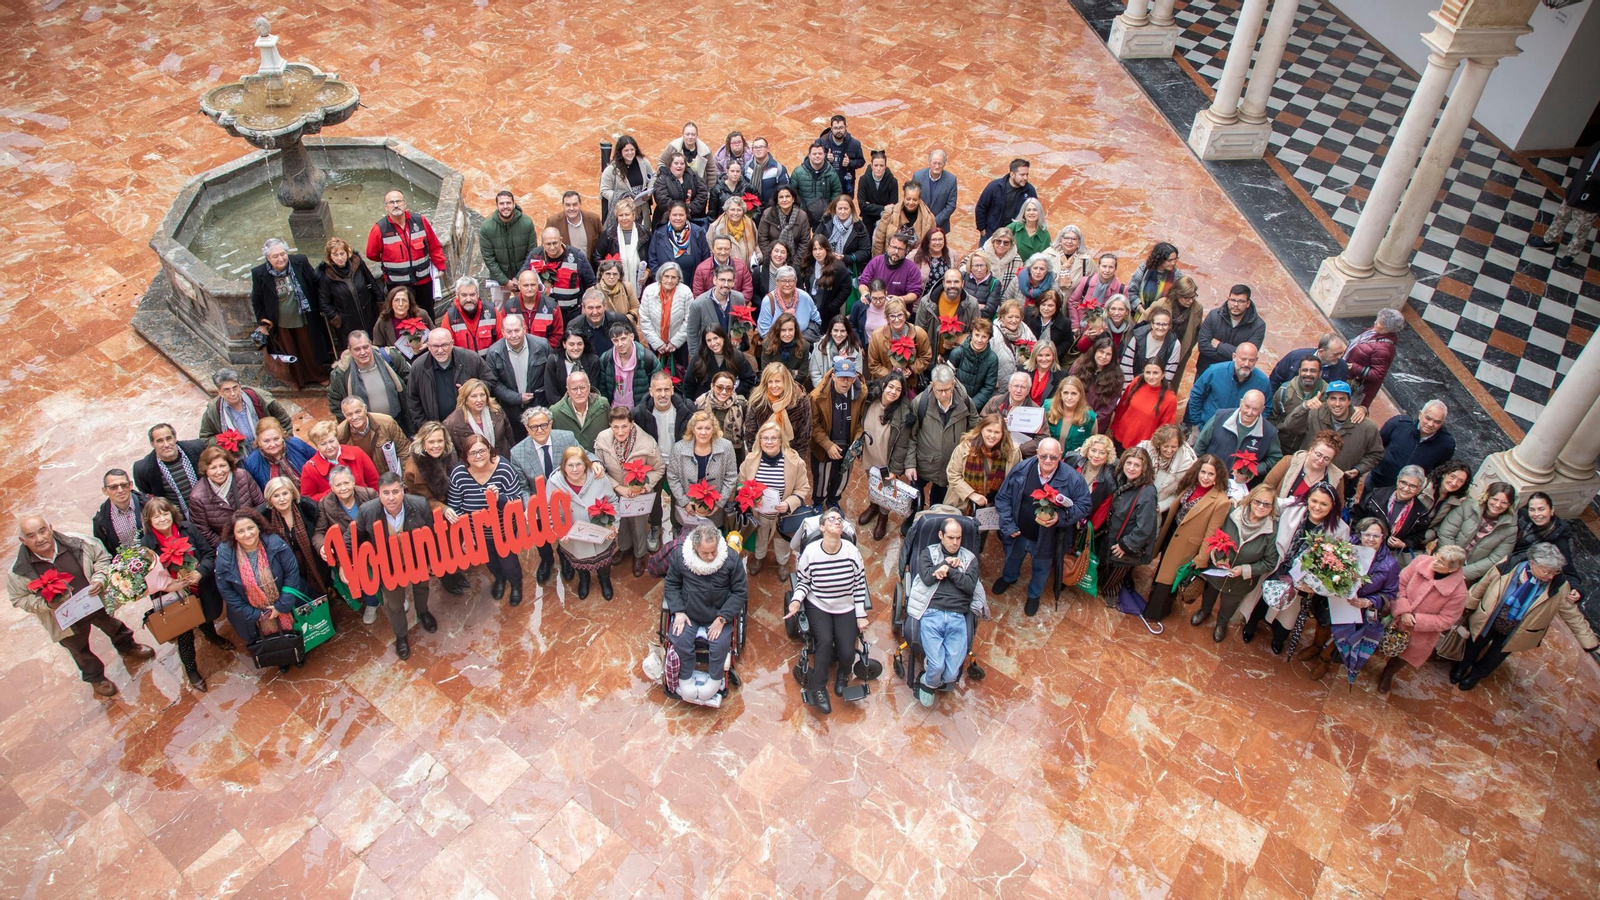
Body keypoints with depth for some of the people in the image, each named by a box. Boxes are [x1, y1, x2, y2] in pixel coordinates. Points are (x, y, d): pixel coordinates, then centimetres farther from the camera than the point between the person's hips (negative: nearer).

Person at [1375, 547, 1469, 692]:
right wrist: (1403, 611, -22)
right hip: (1396, 620, 1)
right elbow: (1401, 583, -13)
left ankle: (1388, 674, 55)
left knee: (1401, 659, 24)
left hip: (1420, 636, -1)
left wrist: (1416, 619, -23)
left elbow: (1445, 621, -19)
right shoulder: (1421, 561, -25)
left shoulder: (1458, 591, -29)